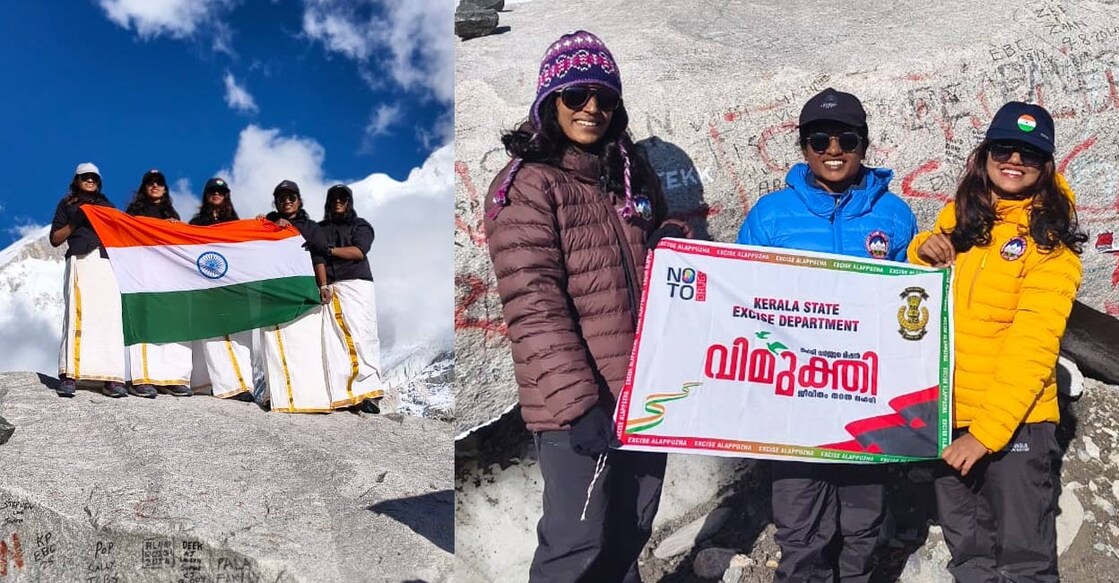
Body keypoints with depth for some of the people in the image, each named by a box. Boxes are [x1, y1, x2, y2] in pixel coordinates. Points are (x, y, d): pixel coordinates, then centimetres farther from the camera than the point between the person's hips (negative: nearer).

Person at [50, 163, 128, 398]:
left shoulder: (107, 205, 28)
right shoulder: (67, 204, 21)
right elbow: (55, 239, 13)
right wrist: (74, 223, -1)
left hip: (106, 263, 2)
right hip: (79, 262, -2)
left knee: (110, 318, -10)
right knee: (76, 315, -15)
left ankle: (112, 378, -15)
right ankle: (69, 375, -18)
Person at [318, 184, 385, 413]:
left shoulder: (360, 225, 14)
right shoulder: (319, 228, 24)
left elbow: (359, 251, -2)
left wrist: (329, 250, -10)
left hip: (356, 285, -2)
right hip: (328, 289, 3)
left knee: (361, 336, -11)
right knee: (332, 341, -8)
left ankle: (368, 391, -13)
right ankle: (340, 394, -9)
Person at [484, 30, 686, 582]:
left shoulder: (632, 171, 11)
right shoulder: (527, 184, -10)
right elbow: (533, 305, -18)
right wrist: (577, 400, -23)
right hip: (578, 400, -6)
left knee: (633, 529, 18)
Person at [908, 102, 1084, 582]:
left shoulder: (1050, 238, -9)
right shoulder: (957, 218, 6)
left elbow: (1033, 345, -17)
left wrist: (987, 429, -24)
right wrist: (921, 255, -7)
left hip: (1015, 421, -5)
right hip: (947, 416, 5)